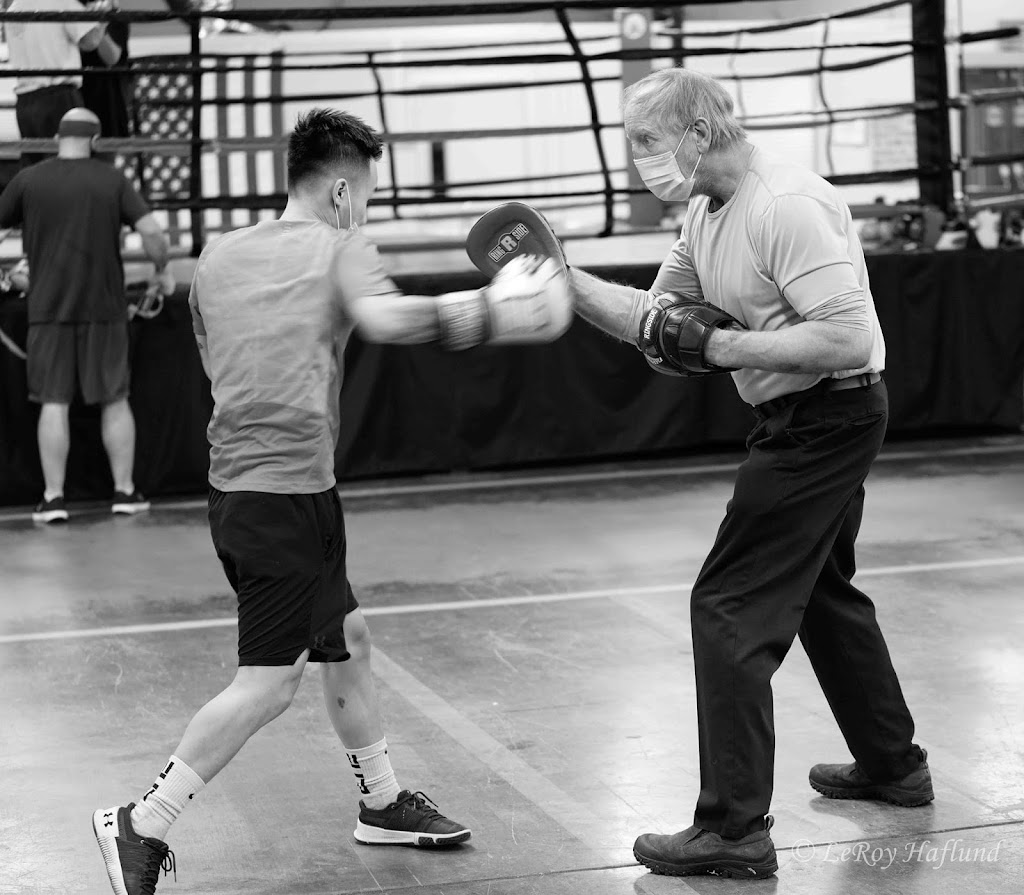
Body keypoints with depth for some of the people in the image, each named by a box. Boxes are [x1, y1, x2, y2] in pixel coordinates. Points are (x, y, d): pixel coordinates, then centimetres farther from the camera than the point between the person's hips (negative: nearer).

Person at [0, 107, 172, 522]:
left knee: (53, 403, 2)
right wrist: (162, 270, 8)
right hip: (103, 306, 0)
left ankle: (53, 497, 1)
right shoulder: (112, 180, 0)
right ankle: (124, 491, 12)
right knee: (115, 400, 10)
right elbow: (152, 231, -8)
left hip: (49, 307, 0)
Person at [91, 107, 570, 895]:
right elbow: (382, 317, -27)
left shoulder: (218, 256, 14)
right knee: (269, 682, -5)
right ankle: (142, 826, -2)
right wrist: (488, 314, -27)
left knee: (347, 640, 20)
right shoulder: (340, 248, -5)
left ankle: (383, 802, 31)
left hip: (237, 485, 9)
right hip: (289, 491, -9)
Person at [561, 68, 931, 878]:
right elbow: (655, 322, 11)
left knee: (732, 610, -9)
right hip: (804, 420, 11)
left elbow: (847, 338, -28)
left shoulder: (786, 205, -23)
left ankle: (735, 831, -3)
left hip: (827, 416, -11)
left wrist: (724, 346, -23)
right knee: (819, 589, 25)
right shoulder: (707, 213, 7)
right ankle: (892, 765, 42)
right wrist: (564, 279, -1)